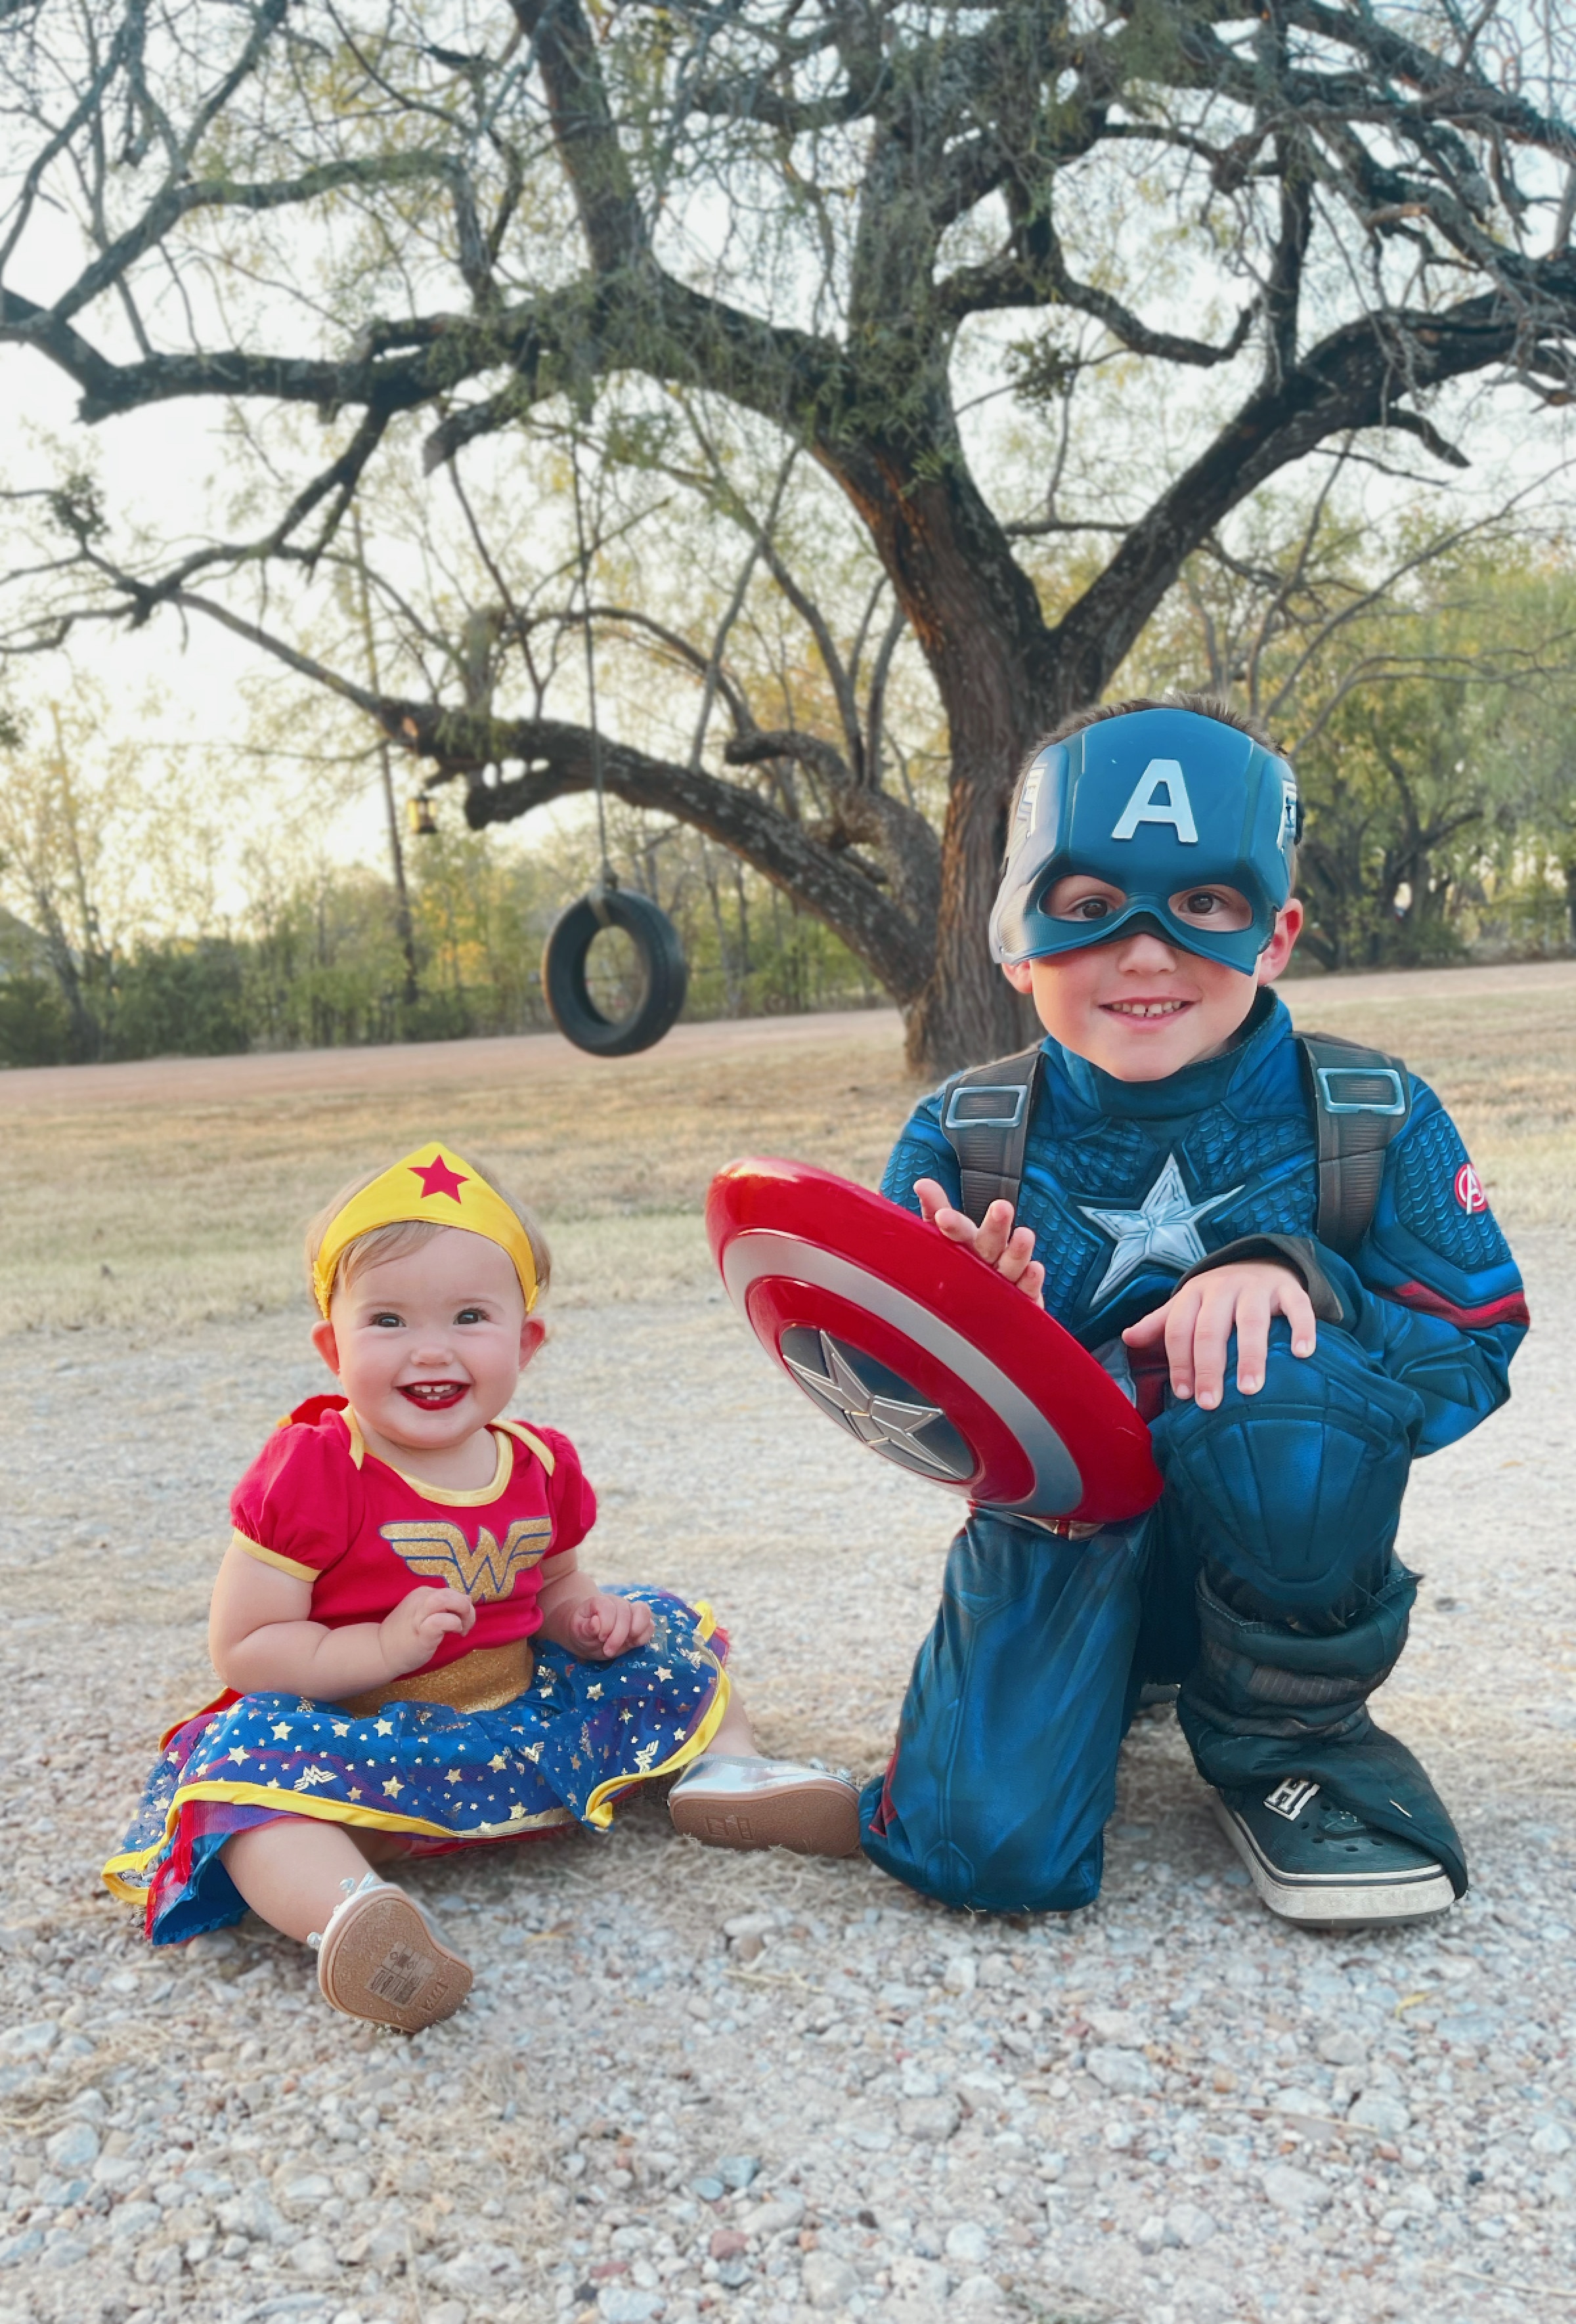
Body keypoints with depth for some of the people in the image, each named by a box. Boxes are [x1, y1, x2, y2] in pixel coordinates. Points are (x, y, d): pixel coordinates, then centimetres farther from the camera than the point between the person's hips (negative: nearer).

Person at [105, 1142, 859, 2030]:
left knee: (666, 1632, 6)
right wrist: (381, 1647, -28)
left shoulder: (540, 1465, -1)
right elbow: (243, 1649, -15)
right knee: (249, 1758, -36)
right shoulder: (310, 1474, -16)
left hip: (530, 1711, 5)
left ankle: (728, 1768, 8)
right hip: (372, 1736, -5)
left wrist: (585, 1616, -7)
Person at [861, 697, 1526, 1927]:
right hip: (1058, 1521, 2)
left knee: (1286, 1379, -33)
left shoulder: (1375, 1122, -10)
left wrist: (1291, 1270, -30)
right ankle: (1090, 1676, 20)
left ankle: (1286, 1733, -5)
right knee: (990, 1846, -19)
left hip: (1283, 1567, -1)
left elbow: (1471, 1358, -11)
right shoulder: (961, 1141, -8)